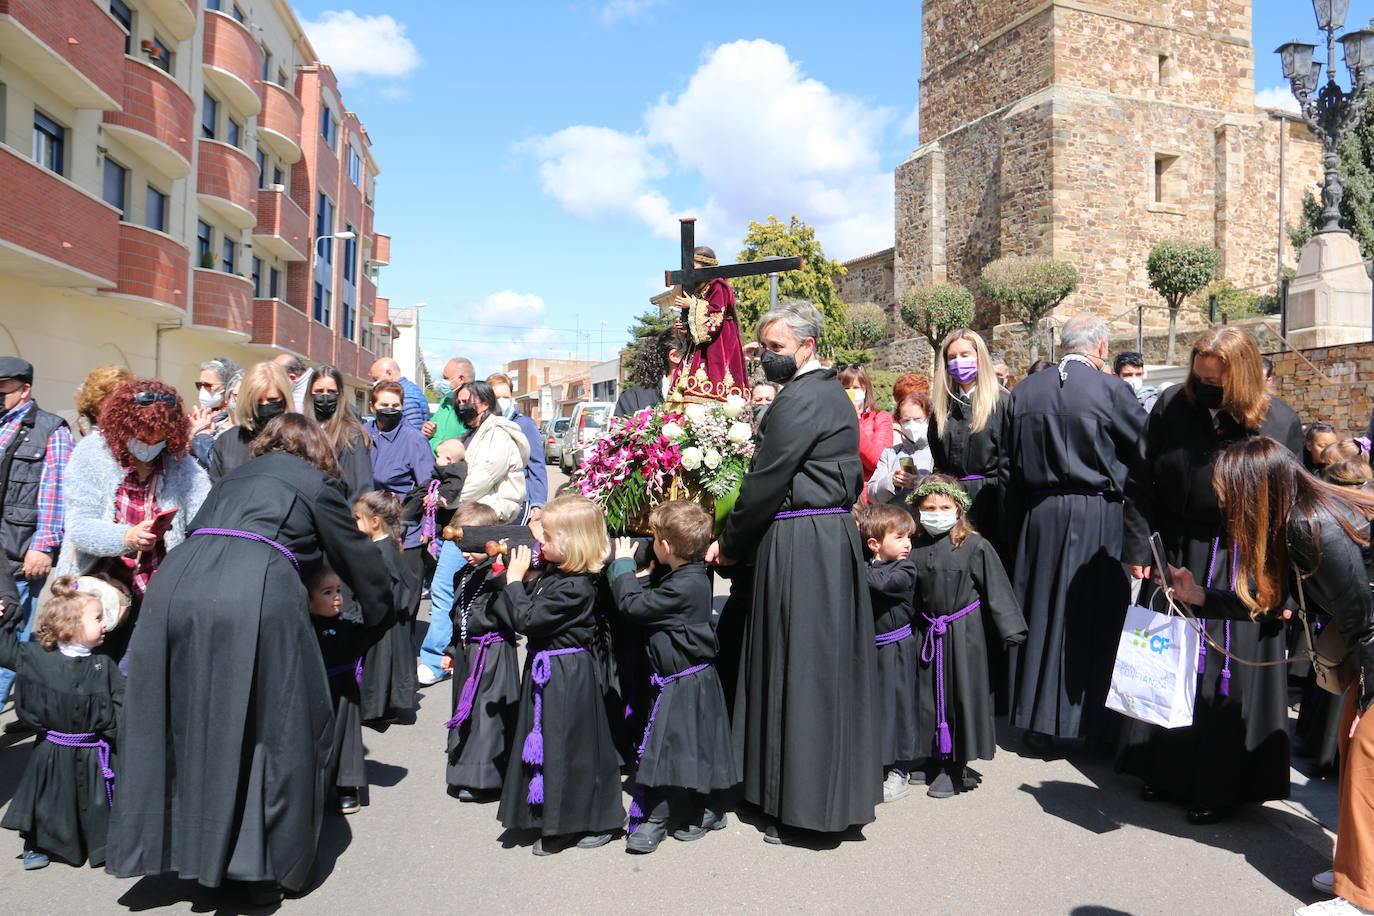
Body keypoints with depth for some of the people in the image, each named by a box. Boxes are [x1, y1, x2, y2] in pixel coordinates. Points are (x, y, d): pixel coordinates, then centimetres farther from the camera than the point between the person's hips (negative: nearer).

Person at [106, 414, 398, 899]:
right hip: (257, 599, -5)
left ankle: (194, 849, 29)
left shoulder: (233, 477, 32)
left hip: (173, 586, 5)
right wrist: (378, 613, 39)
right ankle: (269, 864, 16)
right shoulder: (316, 483, 18)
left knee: (189, 722, 18)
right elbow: (357, 556, 22)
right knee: (280, 727, 9)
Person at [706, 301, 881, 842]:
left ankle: (802, 804, 10)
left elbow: (766, 480, -16)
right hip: (836, 534, 10)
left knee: (799, 668, -2)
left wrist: (730, 543, -3)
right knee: (829, 662, 15)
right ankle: (837, 791, 28)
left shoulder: (799, 399, -16)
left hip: (799, 546, -10)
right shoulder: (834, 394, 16)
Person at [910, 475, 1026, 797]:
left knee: (961, 695, 3)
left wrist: (1009, 630, -10)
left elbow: (996, 589, -8)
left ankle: (955, 768, 15)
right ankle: (936, 761, 28)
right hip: (928, 635, 4)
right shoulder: (915, 548, 1)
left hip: (964, 634, -4)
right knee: (930, 695, 11)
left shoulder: (975, 546, -10)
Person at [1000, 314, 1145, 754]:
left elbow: (1006, 467, 6)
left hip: (1038, 516, 4)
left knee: (1041, 614, 12)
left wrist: (1013, 528, 13)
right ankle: (1092, 720, 17)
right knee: (1096, 616, 8)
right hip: (1098, 517, -4)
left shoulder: (1023, 392, 3)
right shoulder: (1112, 389, -10)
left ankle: (1039, 723, 20)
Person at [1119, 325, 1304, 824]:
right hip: (1175, 558, 3)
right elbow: (1140, 483, 0)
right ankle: (1167, 769, 31)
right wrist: (1139, 548, -5)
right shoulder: (1171, 406, -5)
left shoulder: (1279, 423, -9)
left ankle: (1219, 786, 22)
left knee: (1226, 676, 5)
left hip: (1241, 567, -2)